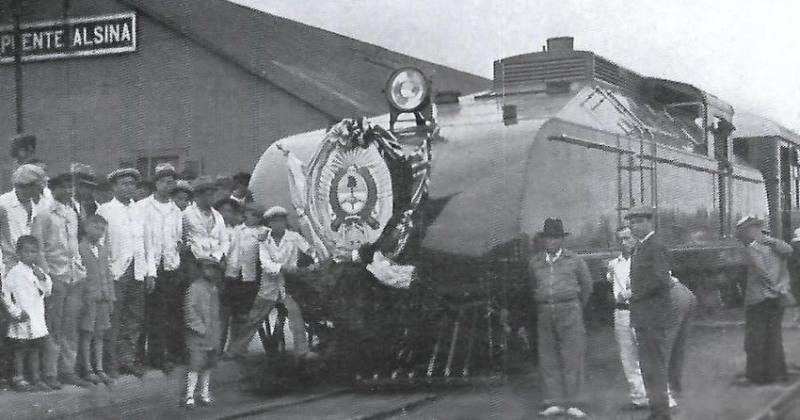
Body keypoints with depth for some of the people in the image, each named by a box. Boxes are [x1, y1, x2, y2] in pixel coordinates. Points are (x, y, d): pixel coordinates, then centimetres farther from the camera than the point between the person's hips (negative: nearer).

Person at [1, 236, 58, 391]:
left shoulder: (37, 271, 11)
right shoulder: (15, 272, -10)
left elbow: (47, 291, 12)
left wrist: (43, 278, -5)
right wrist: (15, 312, -12)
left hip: (37, 317, 6)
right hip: (23, 319, -6)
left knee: (35, 349, 10)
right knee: (20, 349, 1)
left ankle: (36, 379, 16)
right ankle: (18, 379, 9)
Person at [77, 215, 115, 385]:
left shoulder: (102, 250, 16)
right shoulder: (80, 248, -7)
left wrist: (110, 297, 13)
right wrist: (82, 299, -14)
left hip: (103, 299, 7)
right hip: (88, 298, -7)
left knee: (100, 334, 8)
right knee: (87, 334, -1)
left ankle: (99, 369, 12)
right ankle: (87, 370, 4)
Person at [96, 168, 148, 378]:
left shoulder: (139, 211, 14)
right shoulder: (105, 210, -1)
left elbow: (144, 241, 15)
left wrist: (148, 270, 8)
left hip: (137, 271, 5)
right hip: (116, 270, -5)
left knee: (135, 317, 7)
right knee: (114, 319, -2)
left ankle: (128, 359, 16)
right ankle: (112, 362, 5)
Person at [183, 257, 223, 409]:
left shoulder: (214, 289, 14)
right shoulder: (195, 287, -9)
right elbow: (189, 310, -14)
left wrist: (217, 331, 14)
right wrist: (201, 328, -15)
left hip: (212, 335, 7)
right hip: (198, 335, -7)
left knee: (209, 365, 11)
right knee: (196, 365, -11)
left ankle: (205, 394, 20)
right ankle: (189, 396, -7)